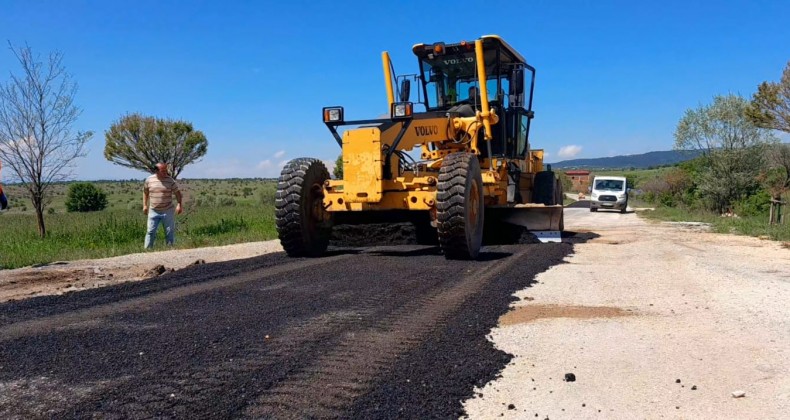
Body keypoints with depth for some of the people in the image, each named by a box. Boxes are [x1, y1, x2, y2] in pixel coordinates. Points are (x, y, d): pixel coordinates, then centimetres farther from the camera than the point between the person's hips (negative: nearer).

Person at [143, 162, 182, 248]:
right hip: (153, 211, 1)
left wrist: (179, 204, -15)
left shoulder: (170, 180, -5)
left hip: (168, 211, -1)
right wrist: (145, 205, 9)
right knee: (150, 232, 1)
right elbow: (145, 192, 15)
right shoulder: (149, 180, 0)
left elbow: (177, 193, -1)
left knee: (170, 232, 5)